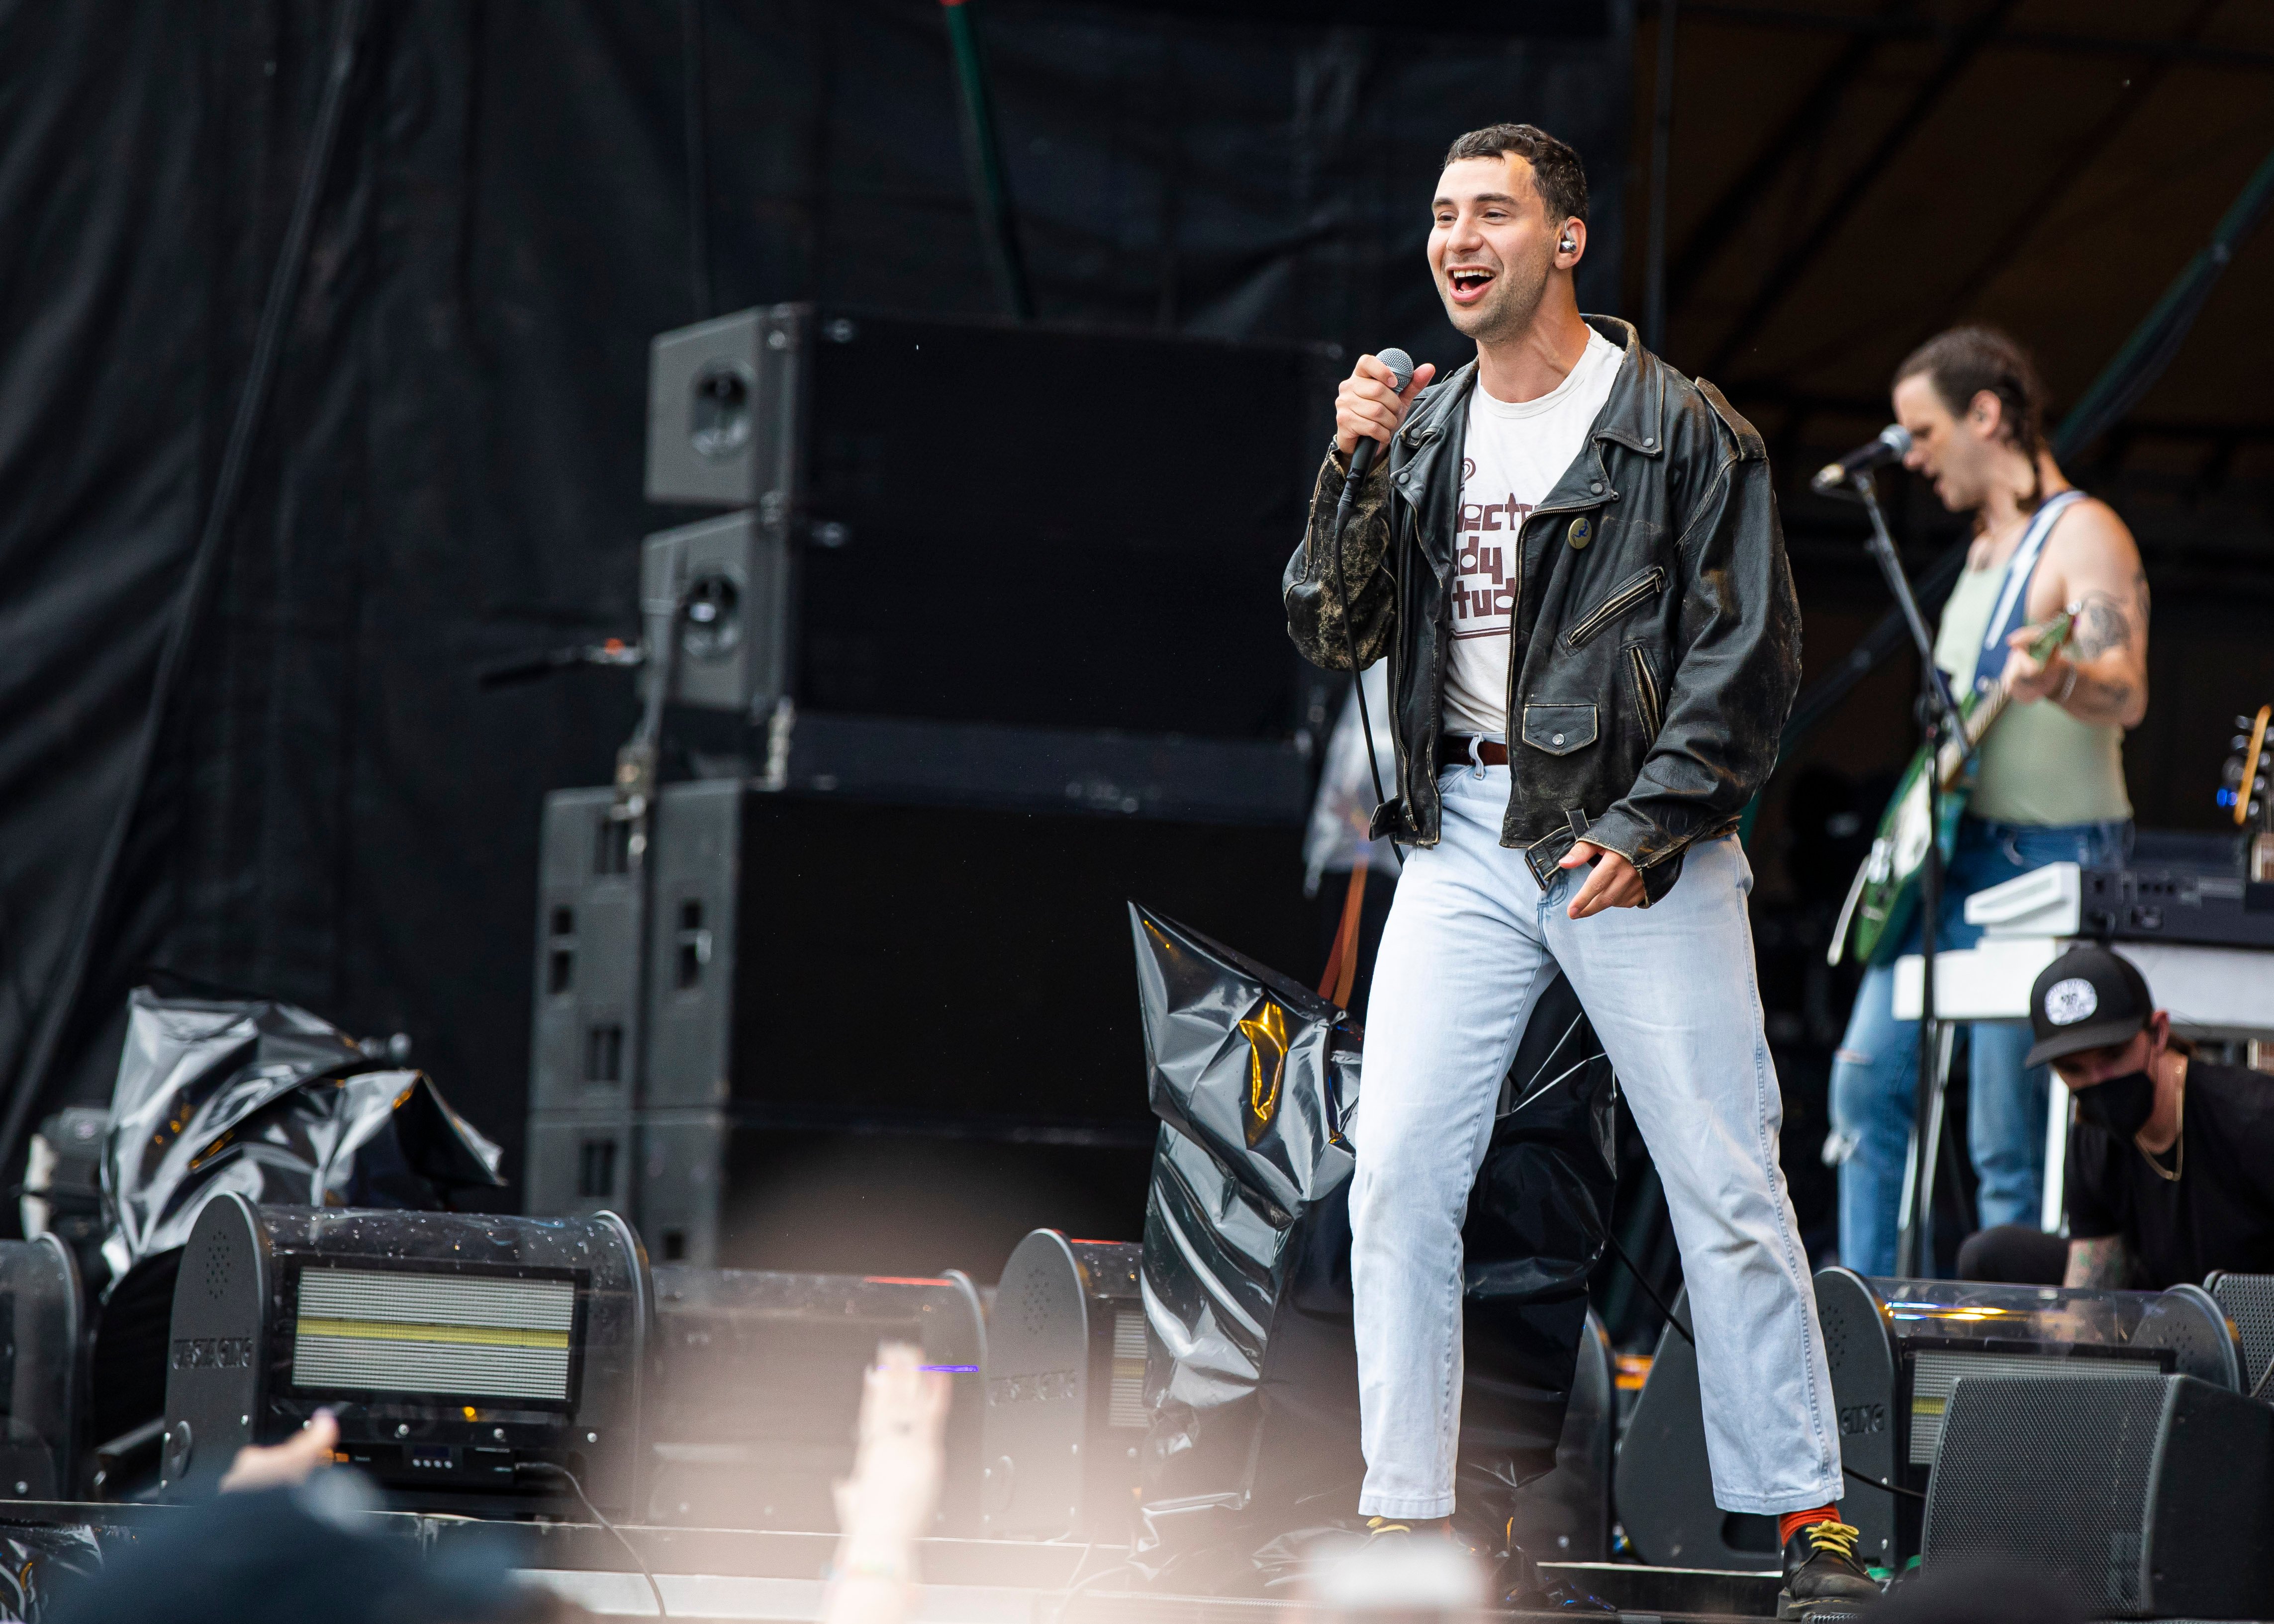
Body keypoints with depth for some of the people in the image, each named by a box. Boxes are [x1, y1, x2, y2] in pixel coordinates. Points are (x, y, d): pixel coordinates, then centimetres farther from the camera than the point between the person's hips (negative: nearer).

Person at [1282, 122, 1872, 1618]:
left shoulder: (1683, 429, -2)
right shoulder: (1423, 431, 12)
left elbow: (1752, 653, -5)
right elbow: (1335, 636, 8)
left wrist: (1646, 825, -14)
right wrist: (1354, 470, -6)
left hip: (1640, 844, -4)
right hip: (1465, 837, 4)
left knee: (1728, 1188, -3)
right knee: (1399, 1173, -4)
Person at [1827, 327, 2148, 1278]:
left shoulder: (2082, 536, -12)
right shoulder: (1986, 549, 17)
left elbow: (2128, 697, -27)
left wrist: (2061, 677, -48)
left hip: (2044, 867, -10)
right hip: (1949, 854, 10)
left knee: (2009, 1145, -9)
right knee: (1869, 1080, 7)